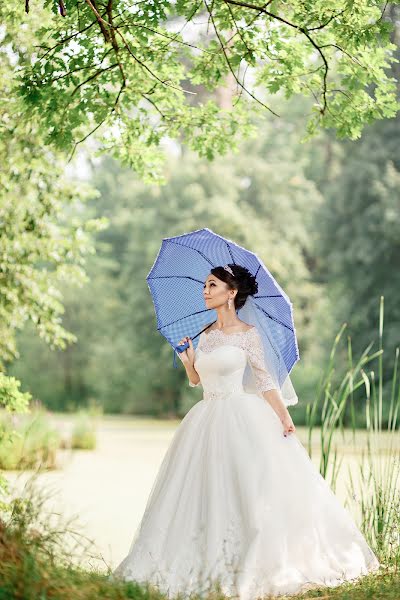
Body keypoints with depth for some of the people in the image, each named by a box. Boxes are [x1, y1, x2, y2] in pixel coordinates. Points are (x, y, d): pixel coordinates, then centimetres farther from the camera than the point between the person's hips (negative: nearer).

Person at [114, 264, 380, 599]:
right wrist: (187, 356, 1)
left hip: (242, 418, -6)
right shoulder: (205, 335, 13)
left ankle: (255, 565, -2)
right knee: (206, 494, 4)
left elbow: (265, 381, -3)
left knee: (250, 491, -9)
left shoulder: (248, 334, -3)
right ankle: (209, 564, 10)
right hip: (207, 420, 6)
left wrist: (285, 417, -11)